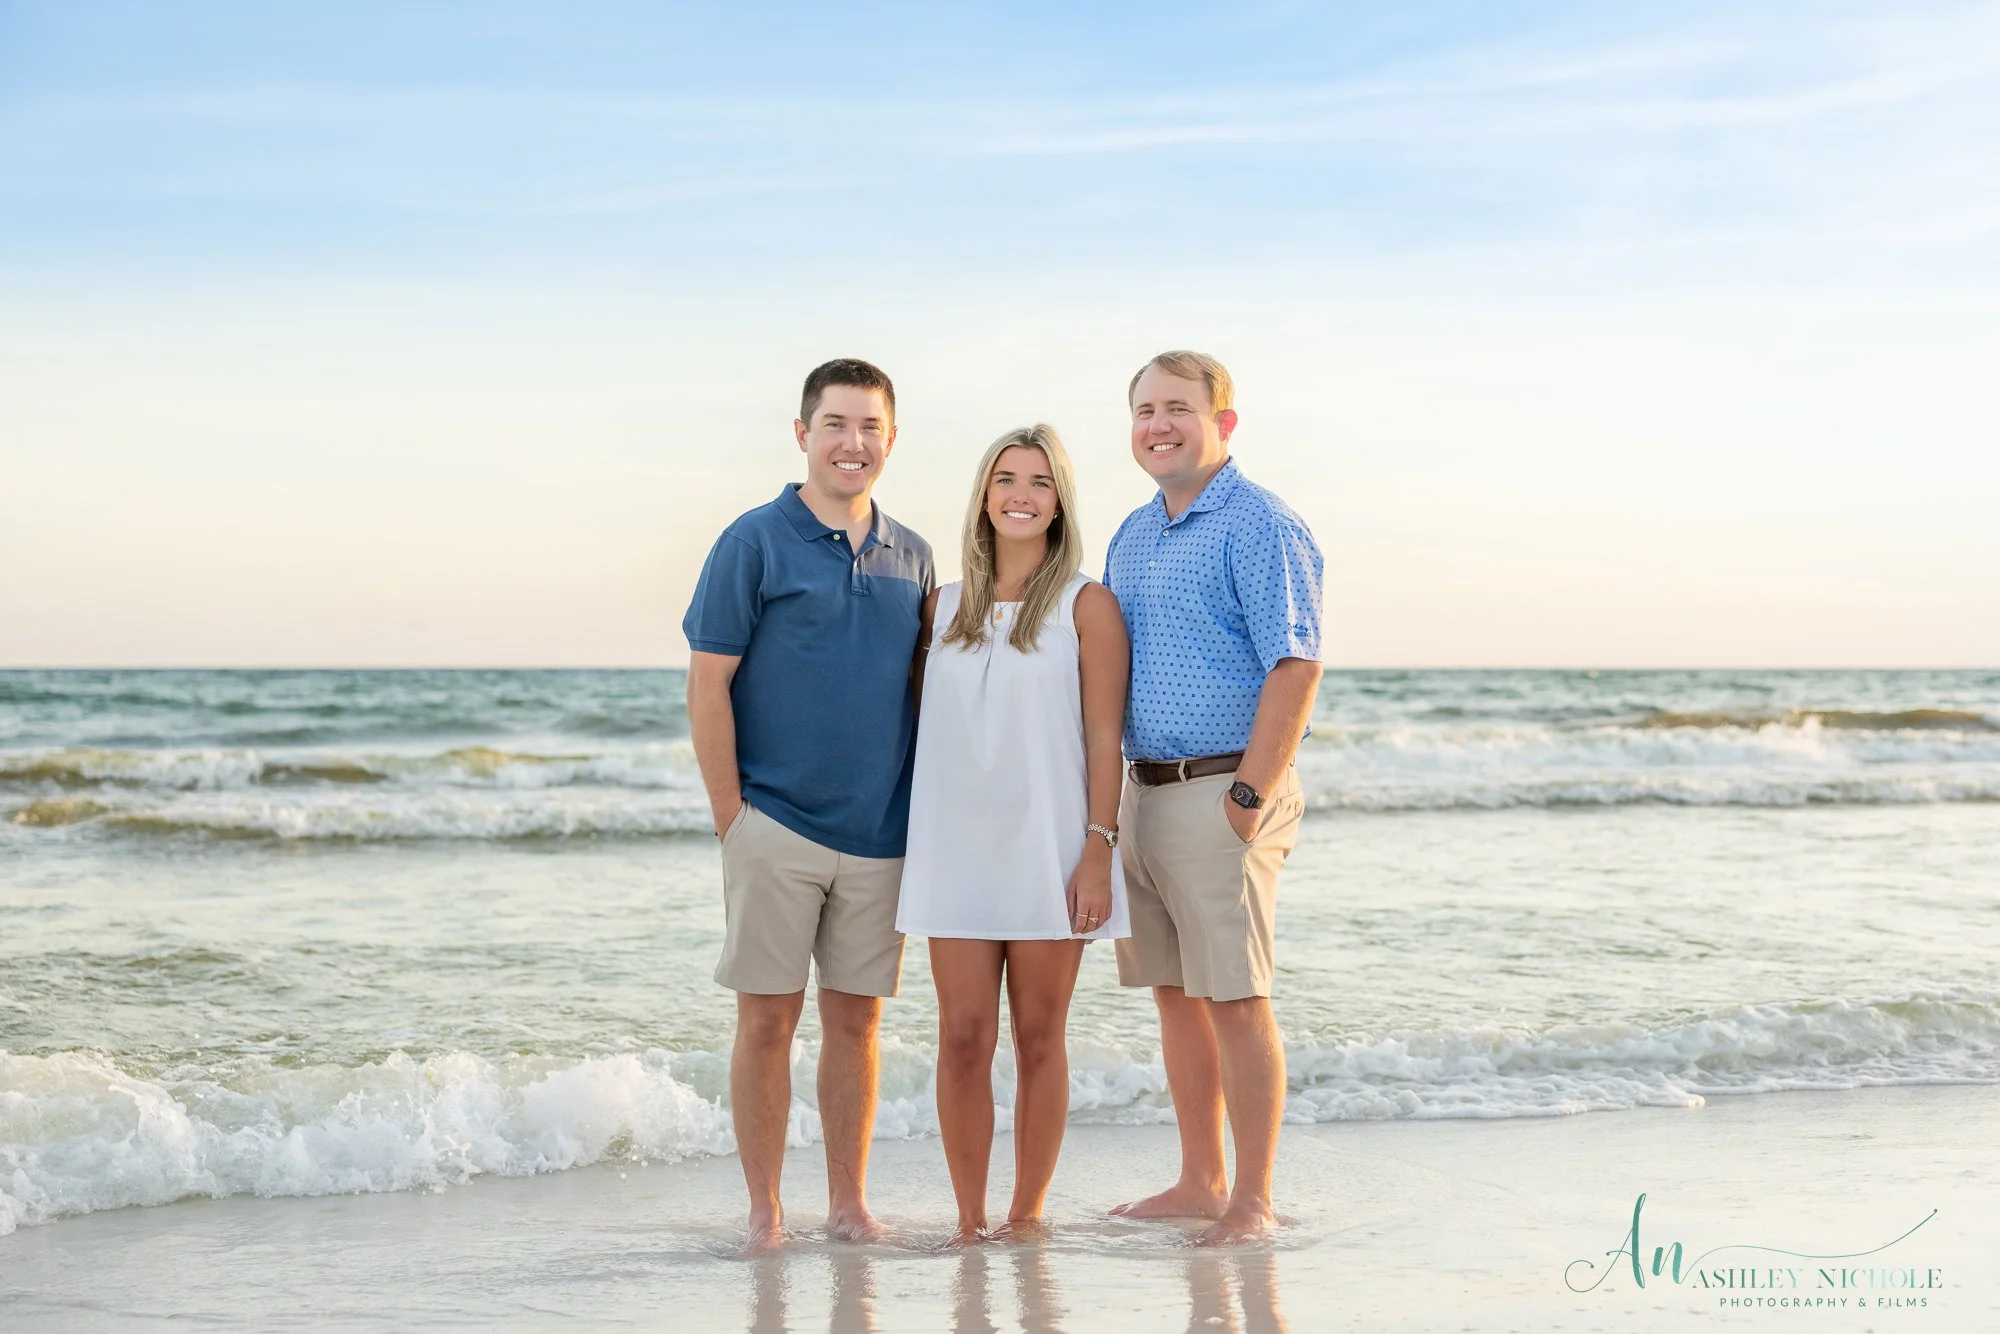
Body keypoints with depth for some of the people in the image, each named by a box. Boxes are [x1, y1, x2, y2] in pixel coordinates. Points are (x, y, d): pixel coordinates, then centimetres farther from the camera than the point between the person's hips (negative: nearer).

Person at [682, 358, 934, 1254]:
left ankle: (848, 1203, 19)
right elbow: (707, 684, -6)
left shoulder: (910, 557, 10)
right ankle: (764, 1209, 10)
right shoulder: (756, 542, -4)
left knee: (856, 1018, 10)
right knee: (767, 1018, 1)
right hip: (777, 825, -4)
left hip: (880, 833, 4)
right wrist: (729, 812, -9)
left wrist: (923, 810, 10)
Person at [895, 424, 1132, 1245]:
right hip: (957, 852, 3)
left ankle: (1027, 1215, 13)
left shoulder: (1085, 606, 0)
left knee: (1038, 1039, 4)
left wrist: (1099, 851, -11)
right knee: (963, 1038, 0)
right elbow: (922, 728, 14)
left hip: (1048, 852, -3)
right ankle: (969, 1218, 8)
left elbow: (1104, 738, -4)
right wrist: (911, 854, 9)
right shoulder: (944, 608, 11)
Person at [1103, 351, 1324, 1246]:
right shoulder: (1132, 535, 17)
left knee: (1235, 998, -6)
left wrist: (1251, 795, -20)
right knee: (1173, 993, 12)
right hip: (1145, 792, 8)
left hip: (1221, 792, -8)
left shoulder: (1259, 527, -9)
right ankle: (1199, 1182, 22)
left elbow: (1295, 667, -16)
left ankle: (1253, 1200, 2)